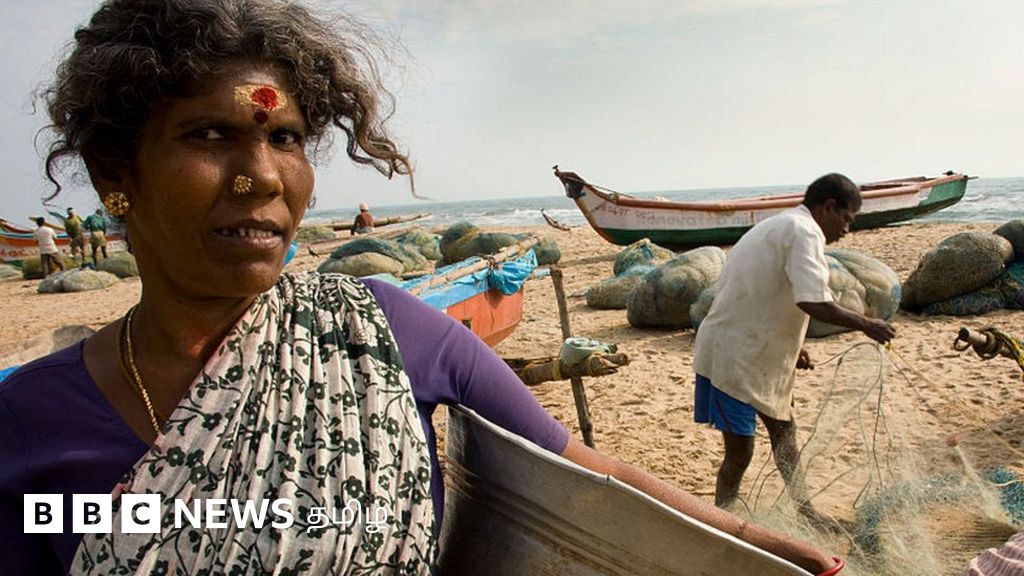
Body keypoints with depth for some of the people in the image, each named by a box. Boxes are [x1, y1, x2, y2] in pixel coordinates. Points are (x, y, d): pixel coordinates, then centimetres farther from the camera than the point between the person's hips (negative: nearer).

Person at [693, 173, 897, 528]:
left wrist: (792, 347, 19)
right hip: (733, 357, -11)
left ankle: (804, 513, 39)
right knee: (740, 452, -3)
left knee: (784, 432, 22)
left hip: (758, 354, 11)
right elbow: (813, 302, -27)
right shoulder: (804, 232, -15)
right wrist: (866, 325, -14)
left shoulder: (781, 226, 17)